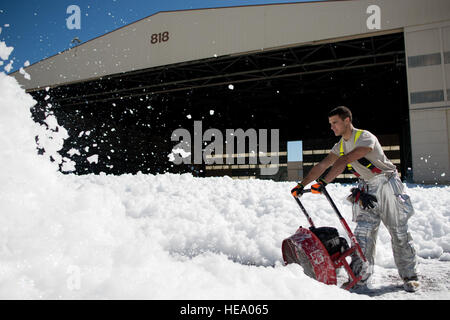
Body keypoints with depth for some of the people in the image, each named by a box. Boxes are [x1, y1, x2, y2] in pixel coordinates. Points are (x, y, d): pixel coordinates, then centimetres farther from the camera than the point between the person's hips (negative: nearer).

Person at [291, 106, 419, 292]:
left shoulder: (365, 137, -21)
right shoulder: (340, 145, 4)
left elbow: (343, 162, -33)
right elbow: (322, 166, 2)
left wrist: (324, 182, -39)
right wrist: (302, 185, -4)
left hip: (387, 185, -6)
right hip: (367, 189, 6)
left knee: (399, 232, 3)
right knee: (363, 232, 1)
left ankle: (410, 276, 18)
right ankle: (360, 276, 7)